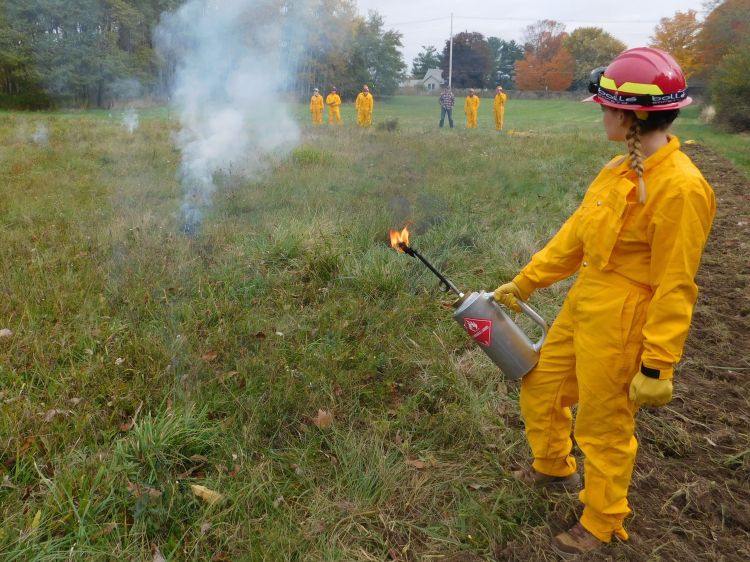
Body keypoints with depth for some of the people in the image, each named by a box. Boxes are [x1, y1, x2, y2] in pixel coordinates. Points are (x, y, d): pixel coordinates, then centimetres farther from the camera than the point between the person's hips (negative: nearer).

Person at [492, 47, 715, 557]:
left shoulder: (680, 187, -22)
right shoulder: (619, 171, 3)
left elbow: (675, 287, -20)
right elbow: (574, 236, 10)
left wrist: (658, 366, -17)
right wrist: (524, 283, 14)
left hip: (621, 324, -8)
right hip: (582, 306, 8)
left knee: (605, 426, 10)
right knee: (540, 387, 22)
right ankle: (553, 468, 51)